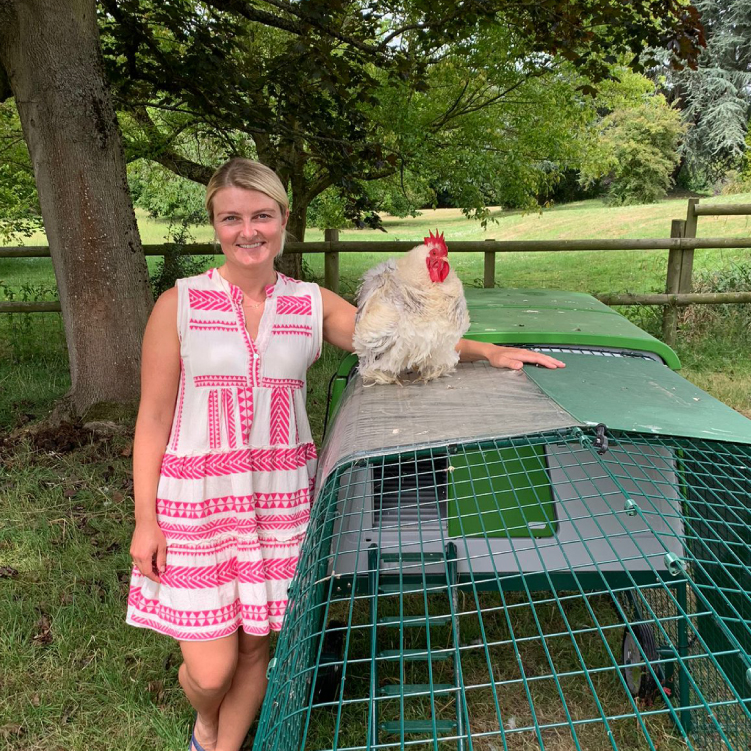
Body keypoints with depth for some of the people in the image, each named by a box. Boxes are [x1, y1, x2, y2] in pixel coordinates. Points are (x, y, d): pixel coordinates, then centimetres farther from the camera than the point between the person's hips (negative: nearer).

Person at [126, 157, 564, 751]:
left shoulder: (313, 305, 3)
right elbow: (153, 418, -3)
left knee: (255, 646, 13)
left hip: (282, 496, 2)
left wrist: (487, 351, -14)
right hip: (197, 500, -2)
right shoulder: (179, 306, -5)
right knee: (210, 669, 3)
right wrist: (146, 520, -4)